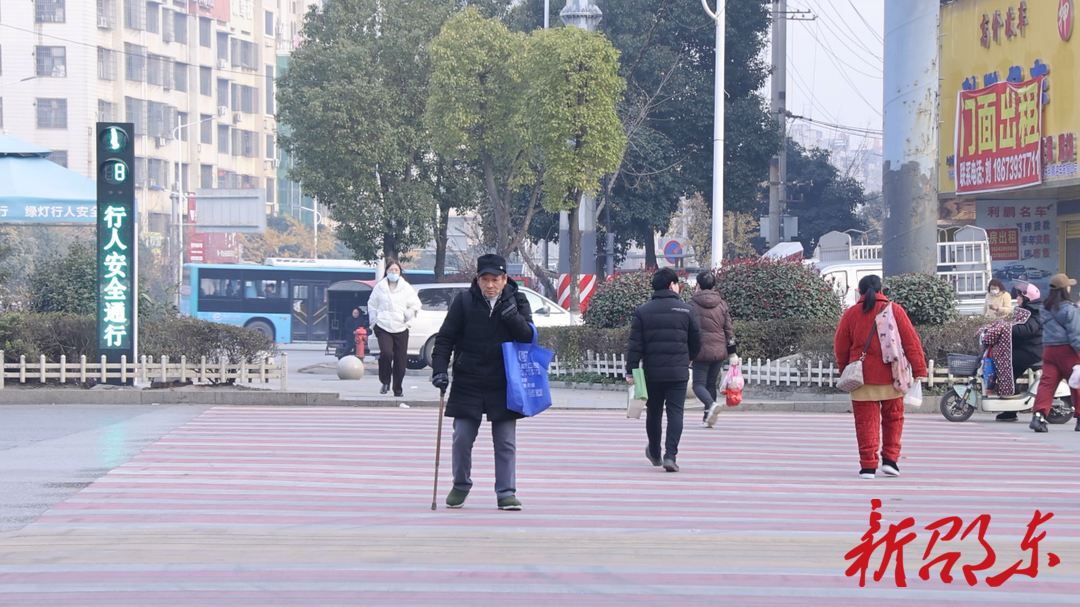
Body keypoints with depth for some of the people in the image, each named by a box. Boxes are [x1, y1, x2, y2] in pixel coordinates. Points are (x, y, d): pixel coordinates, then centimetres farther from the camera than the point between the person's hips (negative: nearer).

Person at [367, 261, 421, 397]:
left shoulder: (406, 288, 6)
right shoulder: (379, 287, 6)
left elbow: (415, 304, 10)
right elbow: (372, 305, 14)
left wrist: (407, 316, -6)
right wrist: (374, 322, 6)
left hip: (401, 329, 1)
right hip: (383, 328, -1)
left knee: (400, 360, 1)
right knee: (386, 353, -22)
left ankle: (398, 389, 16)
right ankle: (385, 382, -2)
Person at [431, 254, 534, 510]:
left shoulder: (517, 301, 1)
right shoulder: (464, 302, -2)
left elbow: (529, 337, -7)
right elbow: (445, 338, 0)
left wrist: (510, 314, -20)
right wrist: (439, 369, -12)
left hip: (504, 384, 0)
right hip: (467, 383, 0)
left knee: (506, 441, 0)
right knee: (462, 438, 2)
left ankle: (506, 493, 5)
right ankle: (460, 486, 22)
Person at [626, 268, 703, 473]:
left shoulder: (643, 312, 1)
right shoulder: (687, 310, 0)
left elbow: (635, 345, -3)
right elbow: (696, 343, 6)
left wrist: (631, 371, -3)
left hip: (652, 372, 2)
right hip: (678, 372, -2)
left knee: (653, 412, 15)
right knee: (675, 413, -2)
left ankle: (654, 453, 31)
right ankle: (670, 455, -15)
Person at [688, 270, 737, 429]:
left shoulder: (692, 304, -5)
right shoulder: (722, 304, 5)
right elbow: (728, 329, 6)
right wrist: (732, 353, 10)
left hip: (701, 350, -4)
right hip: (719, 351, 4)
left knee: (699, 384, -1)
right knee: (711, 383, 15)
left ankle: (711, 405, -29)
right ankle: (708, 418, 12)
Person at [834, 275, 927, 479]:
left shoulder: (851, 314, 3)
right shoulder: (894, 310, 2)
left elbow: (841, 348, 8)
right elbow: (911, 342, -1)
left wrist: (845, 371, 22)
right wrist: (919, 370, 1)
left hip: (863, 377, 0)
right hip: (891, 377, 0)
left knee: (866, 421, 2)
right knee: (893, 418, 15)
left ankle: (868, 465, -2)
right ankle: (890, 458, 8)